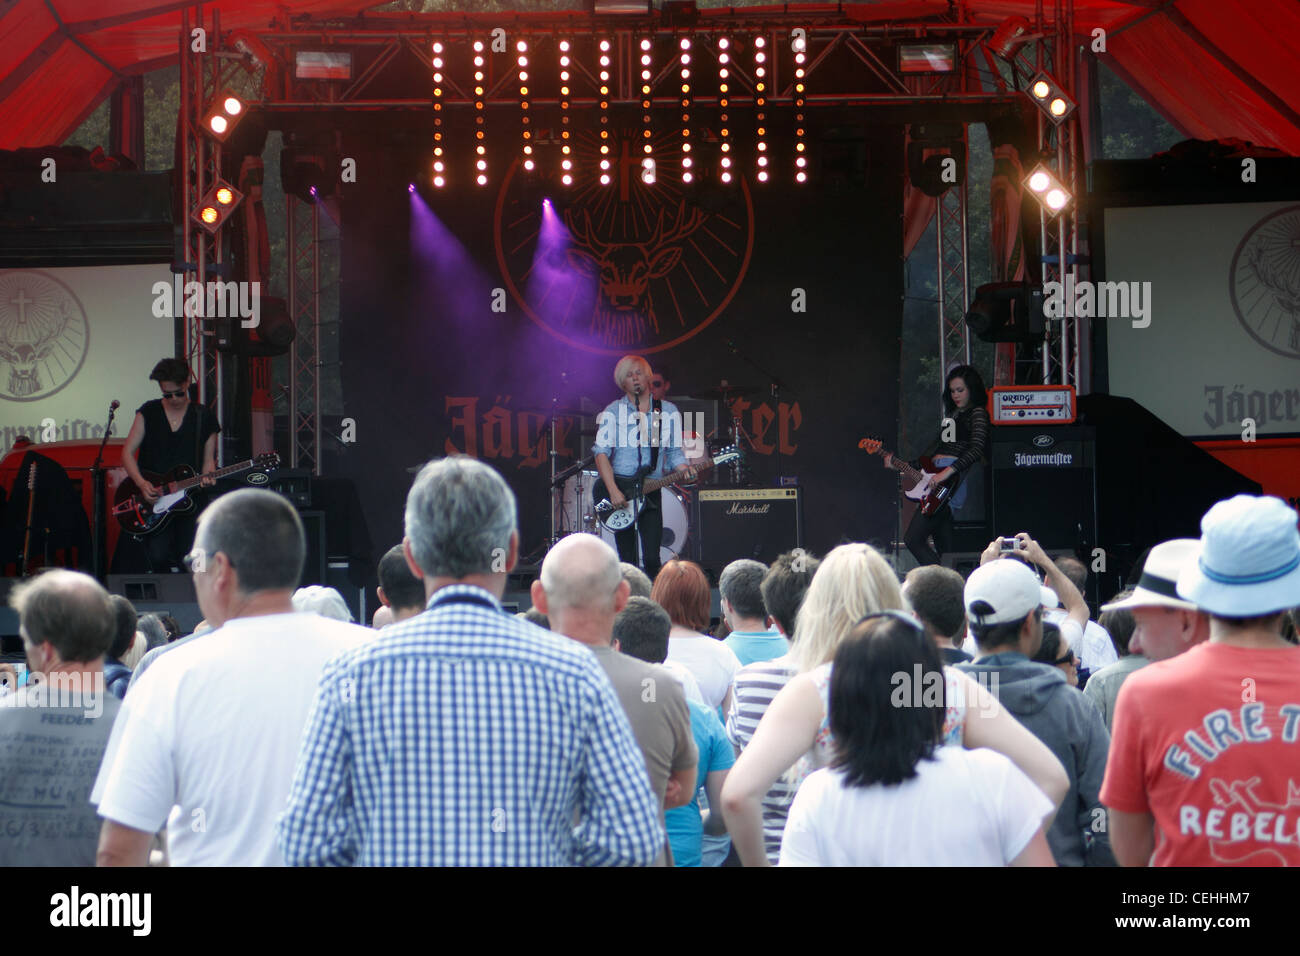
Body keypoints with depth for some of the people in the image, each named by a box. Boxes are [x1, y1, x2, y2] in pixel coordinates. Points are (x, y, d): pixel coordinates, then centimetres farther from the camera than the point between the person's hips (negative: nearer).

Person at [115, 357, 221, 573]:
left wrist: (207, 477, -12)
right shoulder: (149, 412, 6)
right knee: (158, 557, -17)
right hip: (152, 500, -1)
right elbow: (127, 453, 4)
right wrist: (141, 483, -12)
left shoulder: (203, 416, 9)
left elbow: (208, 459, 11)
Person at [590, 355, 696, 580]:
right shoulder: (613, 412, 2)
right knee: (626, 562, 1)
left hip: (651, 492, 1)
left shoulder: (668, 412, 9)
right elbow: (601, 452, -6)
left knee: (652, 560, -8)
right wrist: (613, 491, -17)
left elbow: (675, 452, 11)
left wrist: (683, 469, -12)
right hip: (620, 488, -1)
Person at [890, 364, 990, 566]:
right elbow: (938, 450, 26)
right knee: (944, 548, 5)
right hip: (938, 477, 9)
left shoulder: (978, 413, -3)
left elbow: (977, 449, -18)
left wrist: (947, 471, -28)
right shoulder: (955, 414, 24)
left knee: (913, 539, -16)